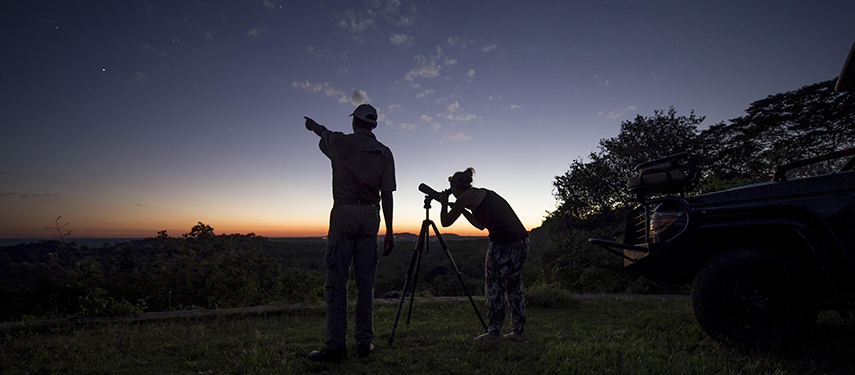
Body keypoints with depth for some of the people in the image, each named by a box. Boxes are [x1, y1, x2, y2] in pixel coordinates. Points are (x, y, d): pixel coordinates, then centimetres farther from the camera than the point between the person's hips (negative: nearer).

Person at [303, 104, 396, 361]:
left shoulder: (340, 142, 2)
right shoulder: (384, 153, 8)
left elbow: (323, 134, 27)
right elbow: (387, 195, 5)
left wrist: (312, 125, 52)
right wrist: (389, 231, 8)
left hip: (344, 213, -3)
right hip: (370, 216, 3)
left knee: (336, 280, 0)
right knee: (365, 282, 8)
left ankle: (335, 346, 2)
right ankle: (365, 343, 14)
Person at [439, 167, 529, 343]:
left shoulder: (465, 197, -1)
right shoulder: (484, 194, 23)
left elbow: (446, 222, 7)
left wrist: (444, 203, 22)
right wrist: (464, 210, 34)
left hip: (503, 244, -9)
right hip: (522, 241, 9)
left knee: (495, 288, 7)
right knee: (514, 287, 19)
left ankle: (493, 333, 18)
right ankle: (519, 332, 28)